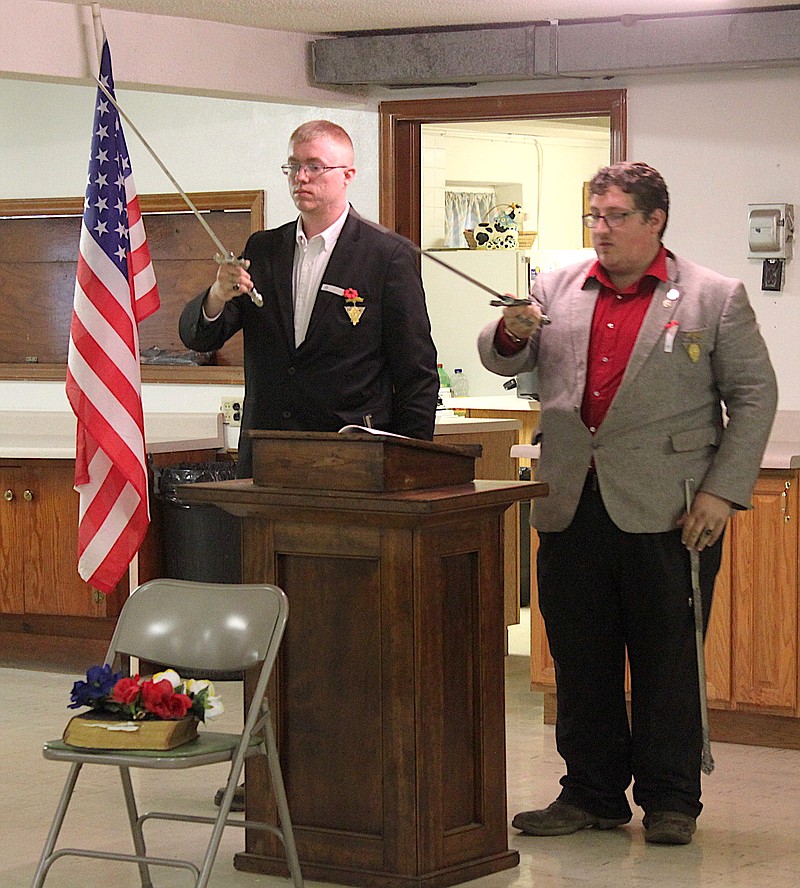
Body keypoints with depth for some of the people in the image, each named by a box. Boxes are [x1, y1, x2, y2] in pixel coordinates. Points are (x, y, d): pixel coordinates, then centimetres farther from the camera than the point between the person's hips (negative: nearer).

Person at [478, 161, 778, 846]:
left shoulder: (715, 298, 1)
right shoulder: (558, 289, 12)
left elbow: (754, 396, 1)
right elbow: (502, 362, 15)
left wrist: (723, 491, -8)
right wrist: (511, 332, -9)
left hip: (668, 510, -4)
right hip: (572, 507, 4)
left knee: (668, 663, 4)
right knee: (580, 661, 9)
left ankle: (670, 801, 16)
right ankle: (592, 794, 21)